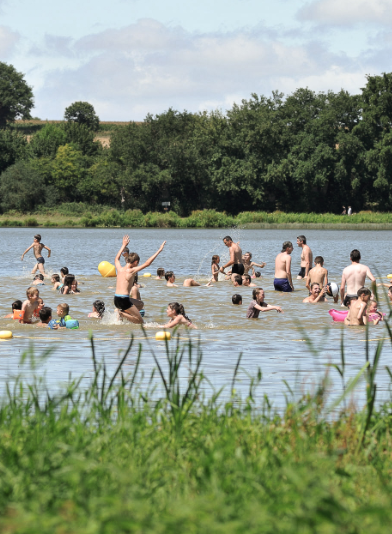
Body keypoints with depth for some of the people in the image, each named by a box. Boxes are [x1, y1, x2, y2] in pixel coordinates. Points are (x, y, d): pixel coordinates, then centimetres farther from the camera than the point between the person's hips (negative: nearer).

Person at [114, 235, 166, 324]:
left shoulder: (120, 269, 9)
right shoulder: (131, 271, -8)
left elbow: (117, 259, 32)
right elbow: (147, 263, -10)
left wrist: (123, 245, 41)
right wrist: (159, 251, -4)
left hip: (116, 299, 8)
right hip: (124, 299, -8)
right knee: (140, 321, -2)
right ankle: (123, 314, -19)